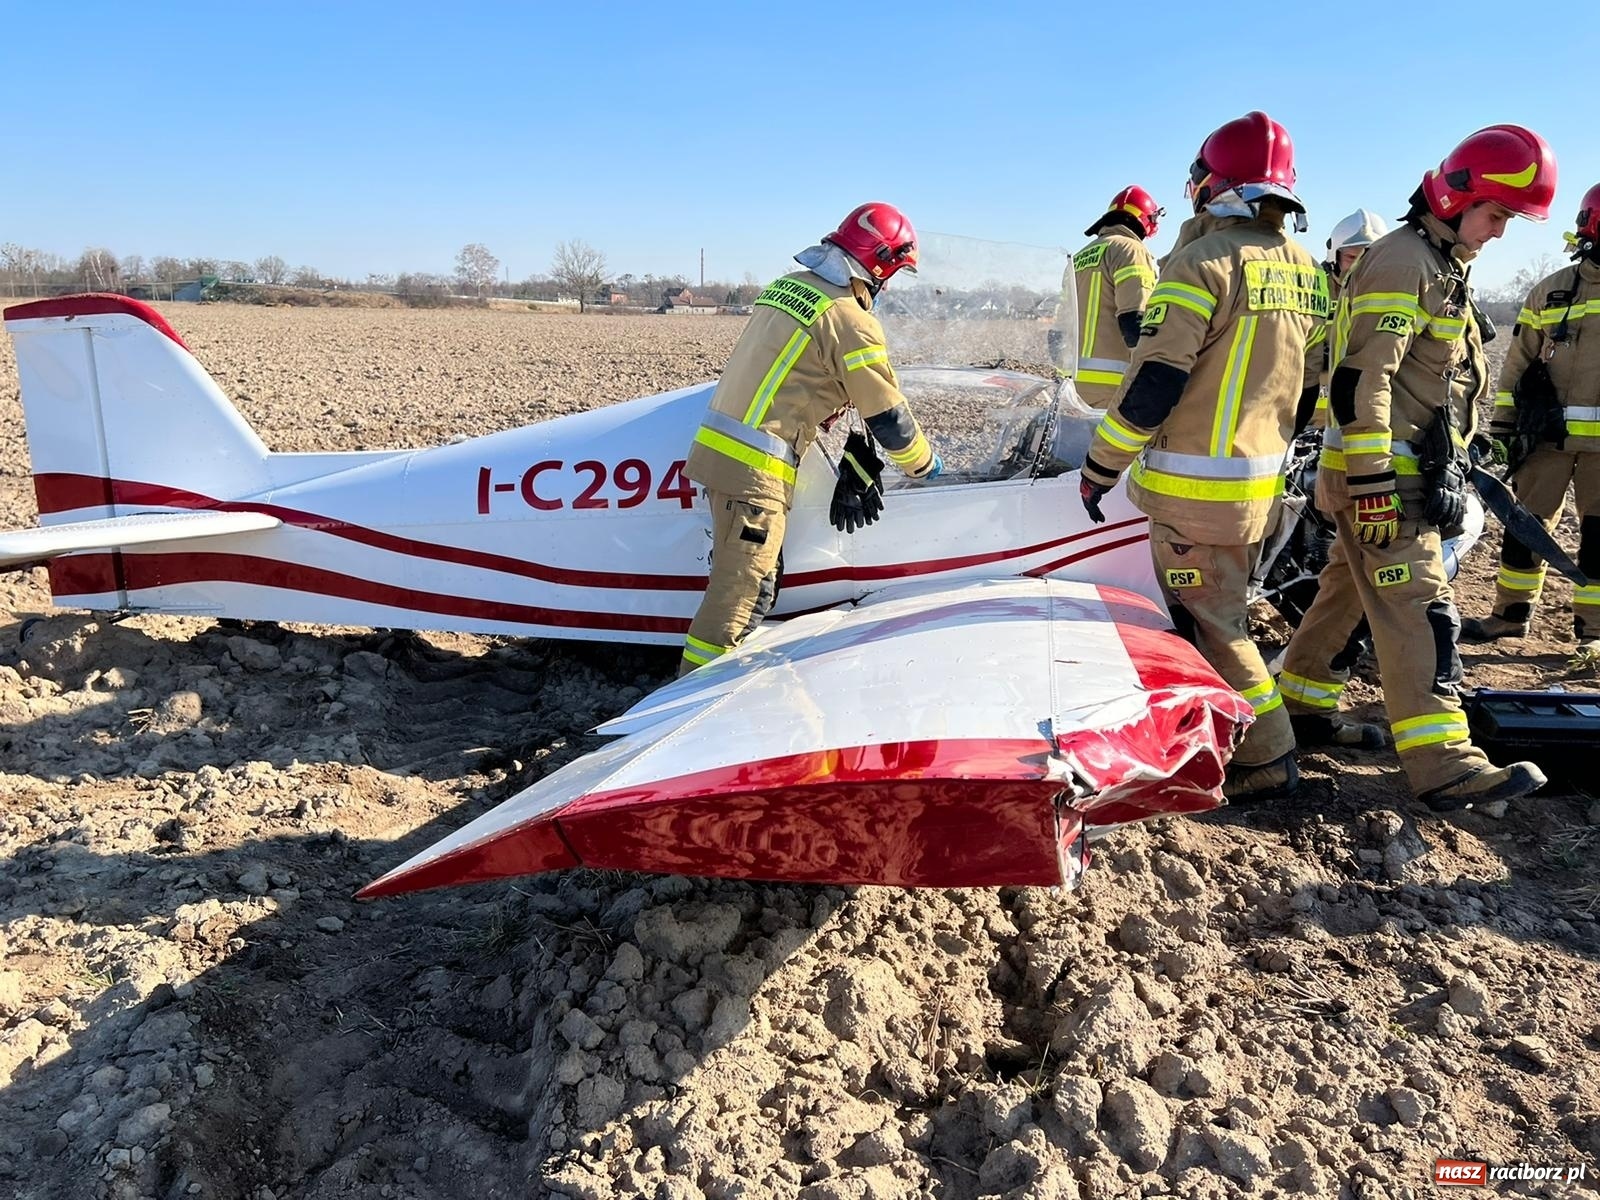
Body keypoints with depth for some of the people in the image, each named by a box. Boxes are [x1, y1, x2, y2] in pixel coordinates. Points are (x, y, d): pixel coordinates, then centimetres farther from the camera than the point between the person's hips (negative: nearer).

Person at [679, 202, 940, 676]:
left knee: (741, 573, 18)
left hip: (714, 448, 9)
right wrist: (924, 464, 13)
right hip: (755, 467, -9)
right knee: (744, 587, -4)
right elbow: (888, 415, -3)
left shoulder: (787, 285, 15)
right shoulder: (851, 319, -9)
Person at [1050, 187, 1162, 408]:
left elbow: (1059, 330, 23)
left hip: (1075, 380, 9)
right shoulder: (1128, 249, -3)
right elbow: (1134, 322, -16)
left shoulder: (1078, 259, 23)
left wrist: (1063, 374, 29)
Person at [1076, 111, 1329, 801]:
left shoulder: (1203, 262, -15)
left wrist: (1100, 465, -9)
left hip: (1193, 488, -8)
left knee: (1207, 624, 0)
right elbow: (1307, 388, 15)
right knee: (1220, 610, 20)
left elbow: (1152, 383, -19)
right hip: (1260, 484, 9)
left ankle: (1265, 759, 6)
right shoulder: (1305, 272, 10)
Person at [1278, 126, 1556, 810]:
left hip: (1416, 469, 10)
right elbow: (1360, 379, -23)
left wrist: (1447, 468, 27)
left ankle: (1301, 702, 28)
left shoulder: (1440, 266, 19)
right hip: (1384, 474, -10)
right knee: (1417, 608, -12)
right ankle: (1443, 766, -11)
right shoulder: (1402, 262, -14)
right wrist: (1372, 483, -26)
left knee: (1350, 588, 16)